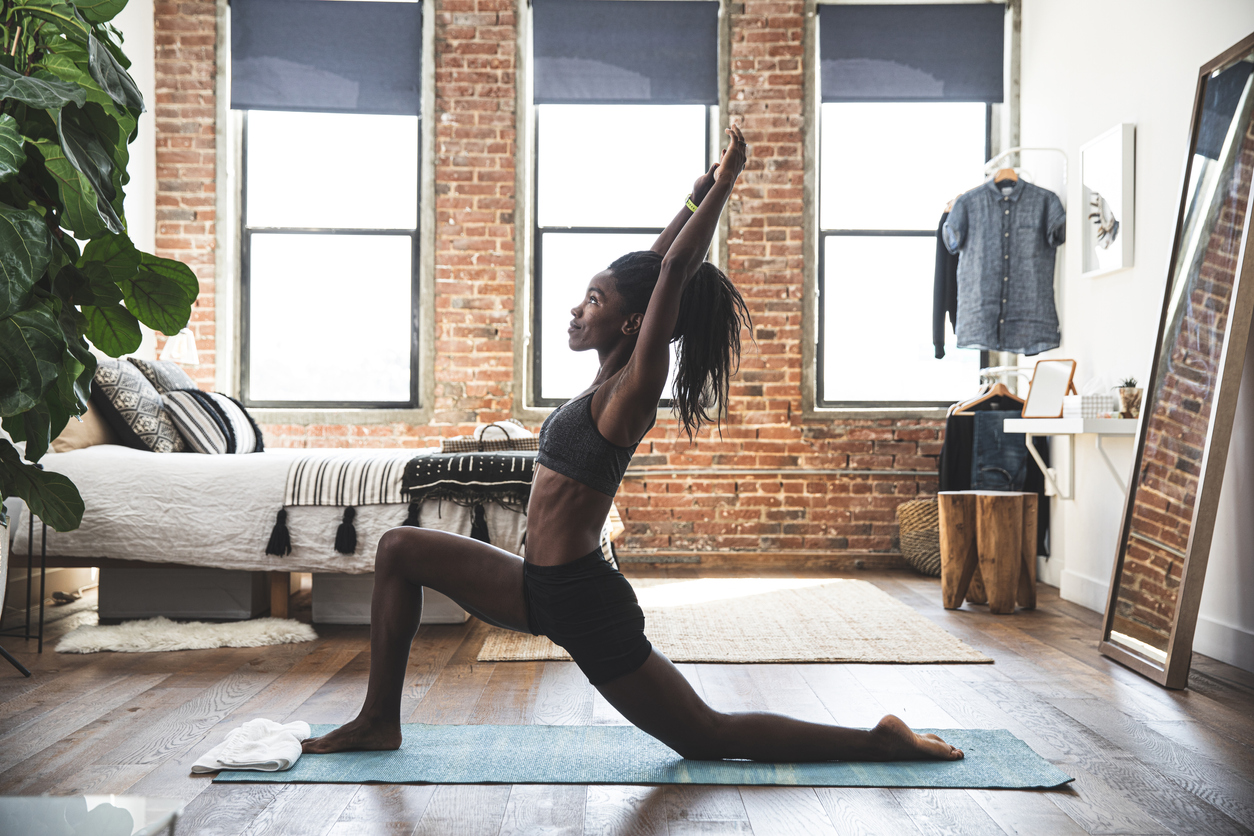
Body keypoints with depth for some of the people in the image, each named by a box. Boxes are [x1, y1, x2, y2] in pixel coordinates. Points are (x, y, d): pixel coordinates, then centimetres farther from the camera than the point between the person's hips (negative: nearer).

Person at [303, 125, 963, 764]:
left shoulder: (633, 390, -15)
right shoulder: (609, 382, 8)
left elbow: (672, 271, -22)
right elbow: (651, 269, 16)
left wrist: (722, 187, -16)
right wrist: (698, 196, 18)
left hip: (583, 603, -8)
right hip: (542, 588, 9)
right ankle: (380, 720, 18)